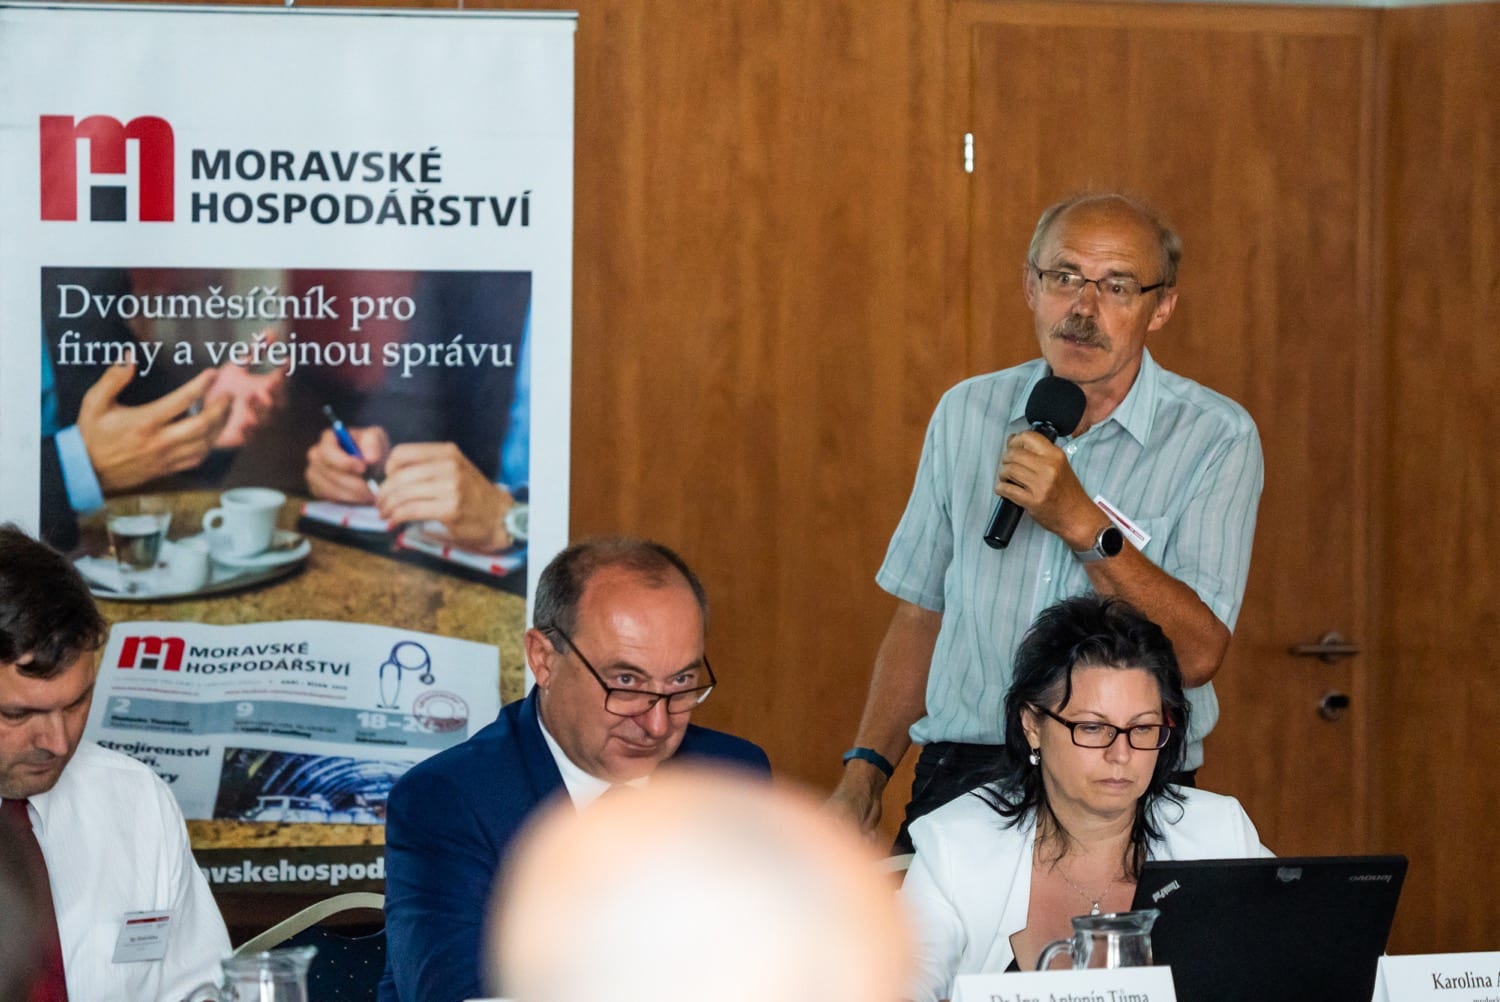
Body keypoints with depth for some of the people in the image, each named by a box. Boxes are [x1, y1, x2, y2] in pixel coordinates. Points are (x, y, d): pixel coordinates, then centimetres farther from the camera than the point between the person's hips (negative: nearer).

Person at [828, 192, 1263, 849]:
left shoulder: (1217, 438, -1)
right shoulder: (968, 412, 13)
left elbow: (1197, 654, -11)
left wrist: (1083, 524, -19)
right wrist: (865, 771, 10)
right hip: (959, 780, 3)